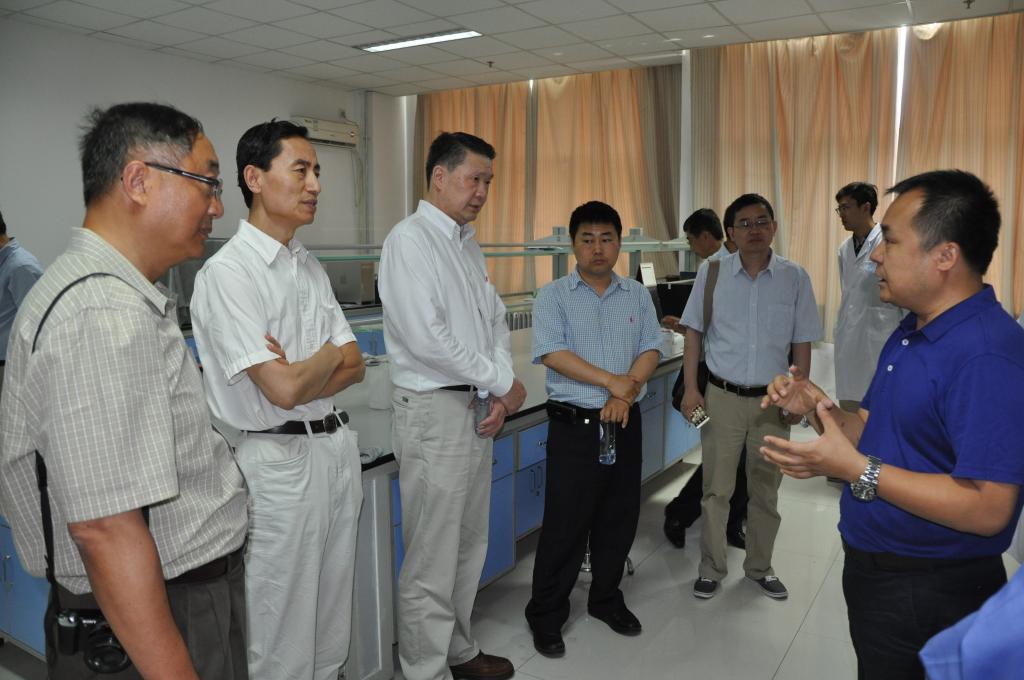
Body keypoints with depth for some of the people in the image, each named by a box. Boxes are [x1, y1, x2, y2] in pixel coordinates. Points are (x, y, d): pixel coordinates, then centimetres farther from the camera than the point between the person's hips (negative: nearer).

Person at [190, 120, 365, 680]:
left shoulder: (310, 268, 9)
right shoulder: (228, 272, -16)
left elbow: (353, 366, 6)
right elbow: (284, 389, -22)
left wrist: (298, 375, -13)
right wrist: (329, 353, -3)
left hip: (337, 445, 7)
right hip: (280, 459, -7)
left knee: (333, 609, 20)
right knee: (283, 618, 9)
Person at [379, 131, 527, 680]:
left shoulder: (469, 246, 14)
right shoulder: (410, 239, -12)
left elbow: (496, 320, 17)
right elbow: (424, 337, -21)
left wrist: (498, 394, 1)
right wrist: (503, 382, -12)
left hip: (476, 408, 9)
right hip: (433, 411, -9)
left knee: (469, 546, 19)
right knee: (432, 559, 1)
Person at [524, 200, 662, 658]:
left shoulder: (637, 295, 9)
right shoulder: (553, 296, -2)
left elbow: (650, 351, 2)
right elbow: (553, 353, -13)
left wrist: (625, 394, -14)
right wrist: (611, 381, -16)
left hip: (625, 423, 4)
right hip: (574, 425, -4)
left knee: (620, 518, 14)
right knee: (565, 523, 2)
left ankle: (606, 599, 34)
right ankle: (546, 615, 18)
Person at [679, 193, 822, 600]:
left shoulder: (795, 278, -2)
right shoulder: (711, 273, -3)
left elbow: (802, 343, 4)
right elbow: (694, 334, 2)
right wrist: (690, 389, -3)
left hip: (772, 400, 1)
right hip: (722, 397, -1)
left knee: (765, 491, 14)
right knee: (717, 489, 7)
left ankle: (760, 567, 33)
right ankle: (711, 568, 24)